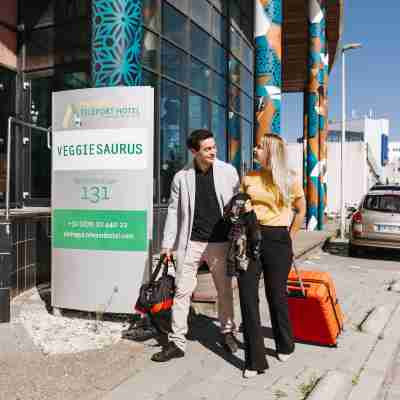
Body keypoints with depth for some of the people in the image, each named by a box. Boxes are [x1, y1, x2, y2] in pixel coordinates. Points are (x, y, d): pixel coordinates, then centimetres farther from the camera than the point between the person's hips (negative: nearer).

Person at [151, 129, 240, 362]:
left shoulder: (228, 172, -1)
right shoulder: (182, 177, 0)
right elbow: (174, 211, 4)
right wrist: (167, 244, 3)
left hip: (220, 242, 0)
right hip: (191, 242, 0)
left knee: (225, 290, 14)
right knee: (182, 291, 2)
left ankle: (228, 332, 35)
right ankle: (177, 342, 14)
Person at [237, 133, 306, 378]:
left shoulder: (290, 179, 1)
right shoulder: (248, 178, 6)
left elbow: (301, 210, 13)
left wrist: (290, 238, 8)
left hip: (278, 240, -2)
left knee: (276, 294, 11)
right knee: (248, 296, 0)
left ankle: (285, 346, 37)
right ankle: (255, 359, 11)